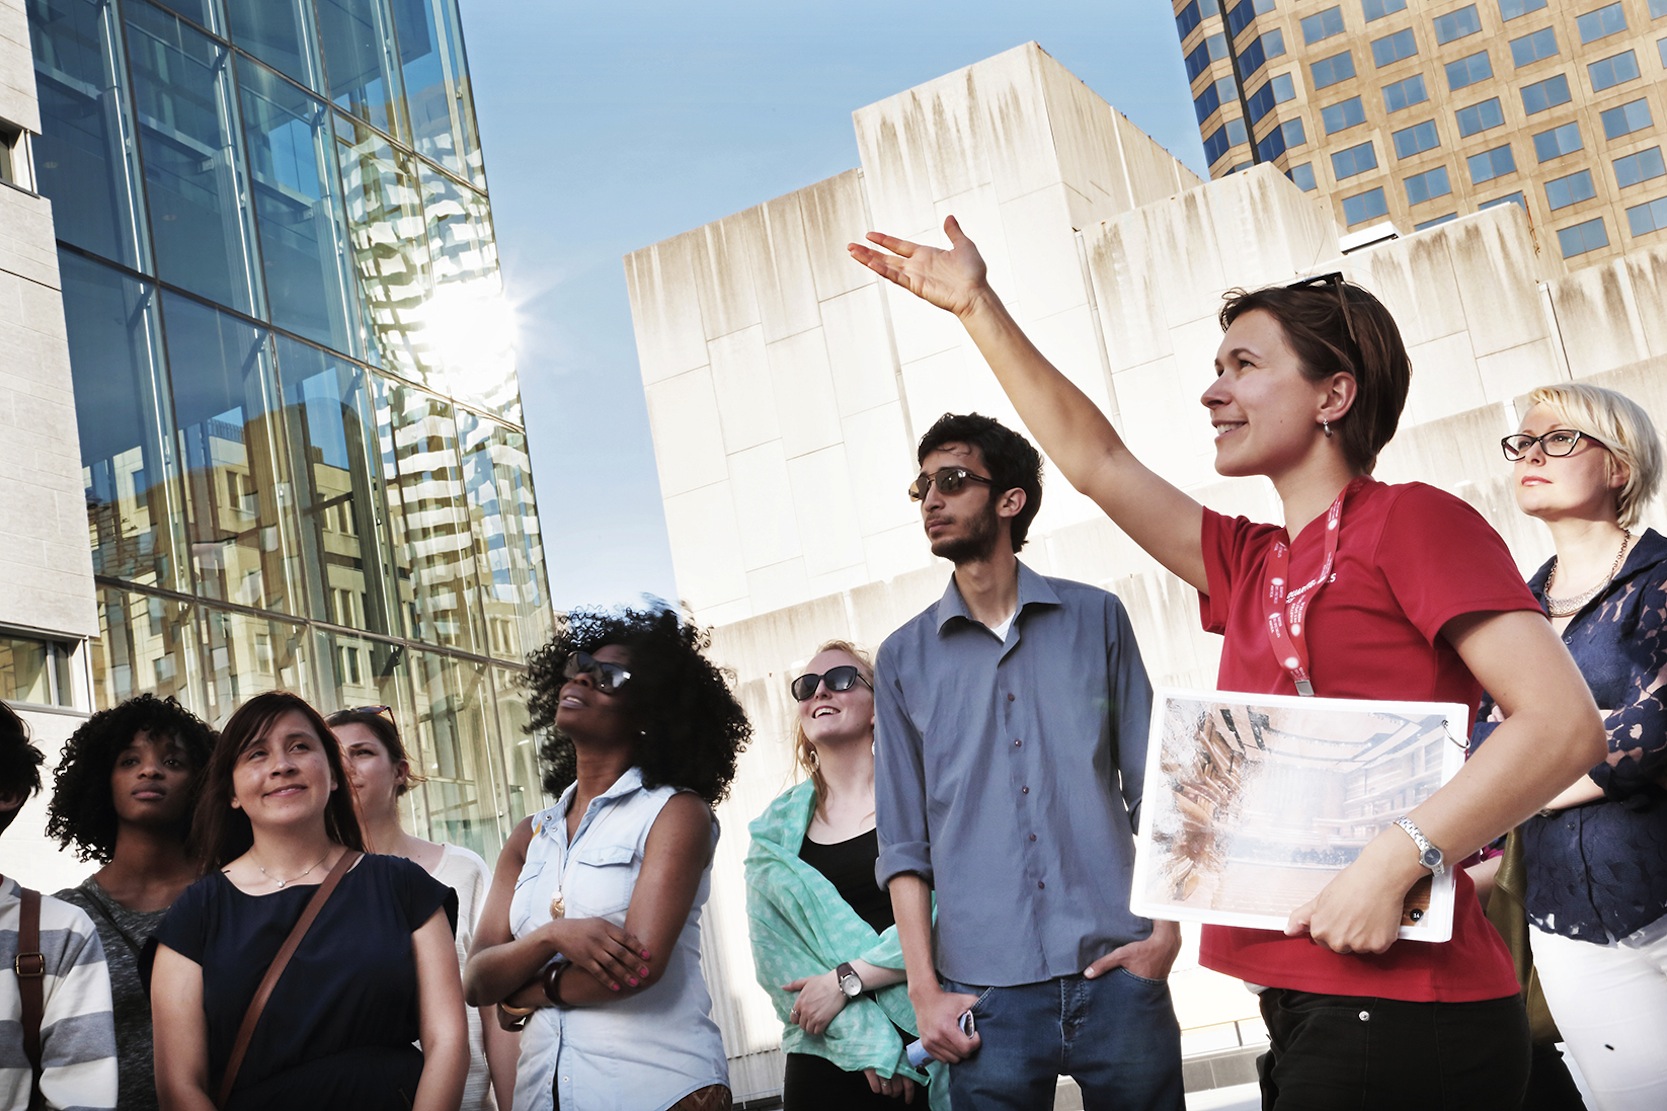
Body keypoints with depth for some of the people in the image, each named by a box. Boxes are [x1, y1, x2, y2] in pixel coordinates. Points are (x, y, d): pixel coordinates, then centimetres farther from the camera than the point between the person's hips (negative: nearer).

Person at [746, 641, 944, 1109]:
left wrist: (846, 979, -14)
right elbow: (777, 949, 0)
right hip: (828, 1059, 2)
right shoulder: (776, 829, 10)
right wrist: (863, 1040, -13)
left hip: (929, 1035, -2)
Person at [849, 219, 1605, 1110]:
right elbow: (1095, 460, 21)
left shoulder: (1413, 521, -6)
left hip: (1401, 1011, -7)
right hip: (1306, 1007, 7)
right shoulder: (1250, 567, 16)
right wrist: (977, 306, 22)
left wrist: (1397, 859, -23)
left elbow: (1563, 721, -14)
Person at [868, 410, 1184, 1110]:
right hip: (986, 991, 0)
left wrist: (1166, 929, -3)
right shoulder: (903, 659, 8)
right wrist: (924, 989, -1)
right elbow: (904, 842, 7)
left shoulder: (1095, 619, 7)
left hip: (1116, 974, 0)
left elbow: (1152, 789, 7)